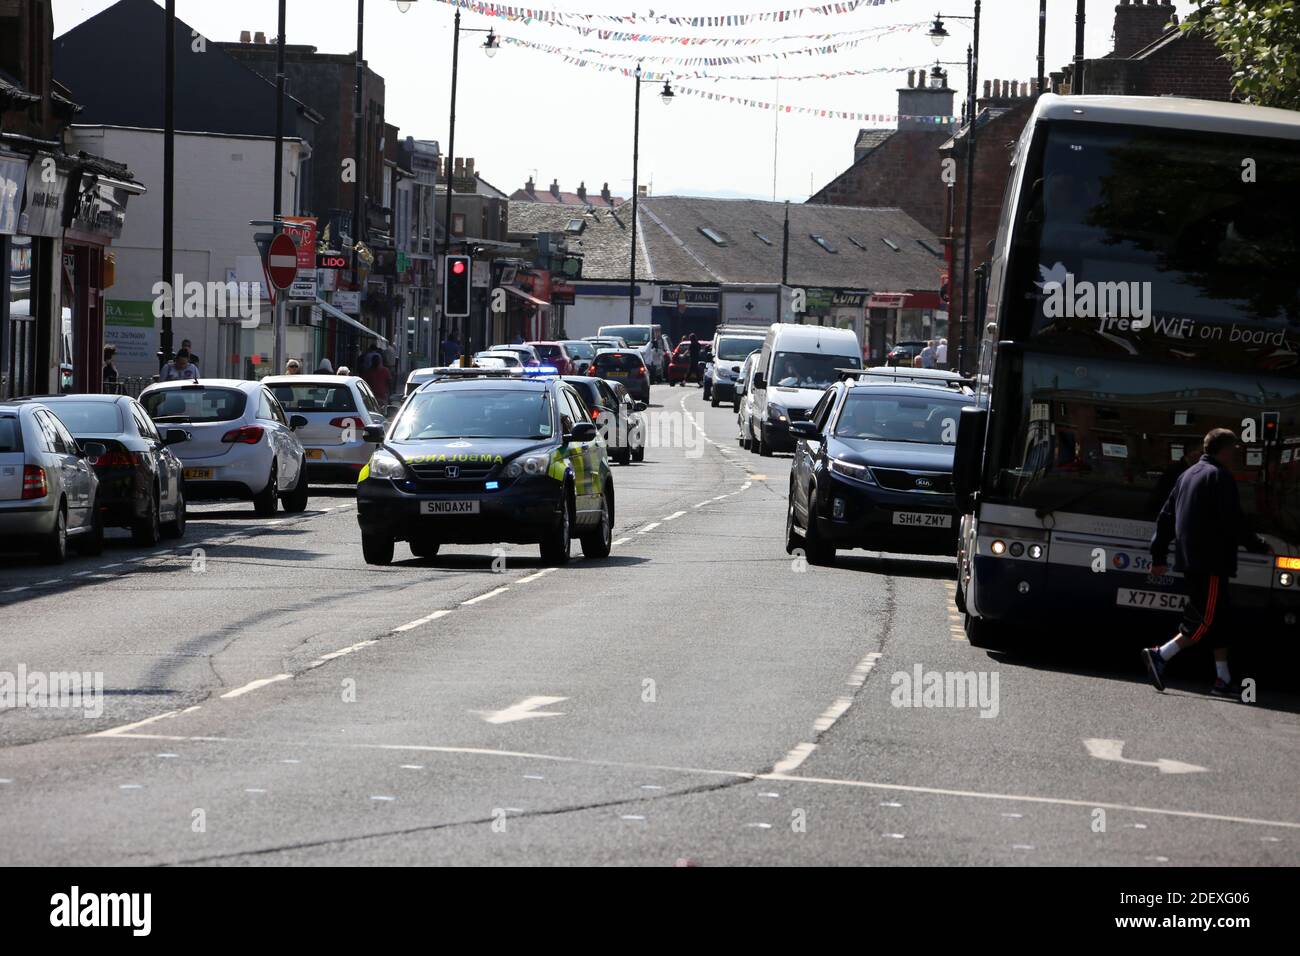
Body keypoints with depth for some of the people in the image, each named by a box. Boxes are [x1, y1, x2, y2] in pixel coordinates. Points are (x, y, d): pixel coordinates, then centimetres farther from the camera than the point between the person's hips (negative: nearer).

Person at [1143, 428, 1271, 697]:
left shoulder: (1188, 475, 18)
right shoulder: (1220, 476, -9)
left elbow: (1165, 517, 18)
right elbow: (1233, 521, -15)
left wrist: (1159, 556, 20)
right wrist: (1257, 545, -1)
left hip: (1190, 561, 9)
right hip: (1212, 562, -9)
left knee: (1218, 621, 13)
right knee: (1207, 621, -8)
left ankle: (1223, 680, 12)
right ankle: (1160, 655, -19)